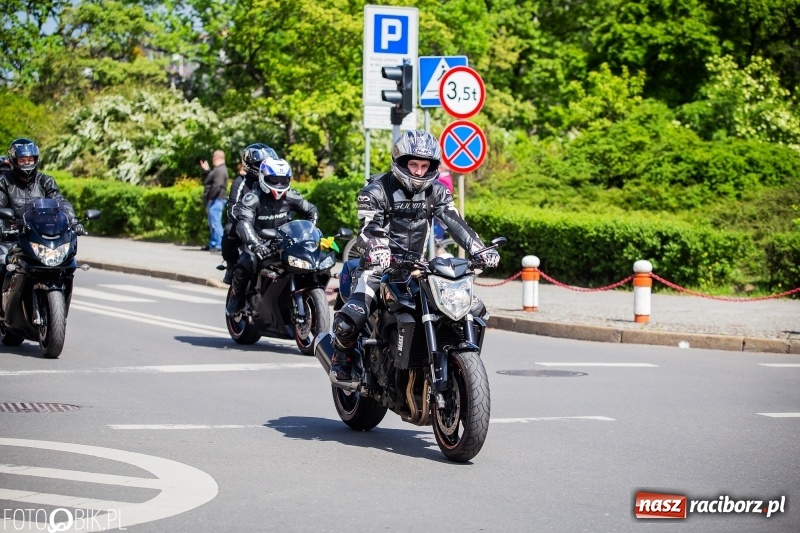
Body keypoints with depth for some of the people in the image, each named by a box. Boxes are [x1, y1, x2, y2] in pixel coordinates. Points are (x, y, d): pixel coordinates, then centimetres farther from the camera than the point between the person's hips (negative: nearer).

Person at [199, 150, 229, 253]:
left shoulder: (220, 170, -16)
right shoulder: (218, 169, 18)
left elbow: (217, 185, -26)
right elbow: (211, 179, 30)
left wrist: (209, 197, -21)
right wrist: (207, 170, 27)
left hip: (215, 200, -11)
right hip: (215, 201, 11)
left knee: (215, 223, -14)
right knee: (212, 223, 17)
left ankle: (219, 246, -17)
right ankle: (212, 245, 25)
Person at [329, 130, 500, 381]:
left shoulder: (436, 191, 7)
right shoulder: (376, 191, -8)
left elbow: (455, 222, -3)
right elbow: (368, 230, -20)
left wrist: (480, 250, -20)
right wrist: (374, 251, -43)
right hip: (380, 265, -5)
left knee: (475, 309, -1)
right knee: (350, 318, -28)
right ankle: (342, 354, 4)